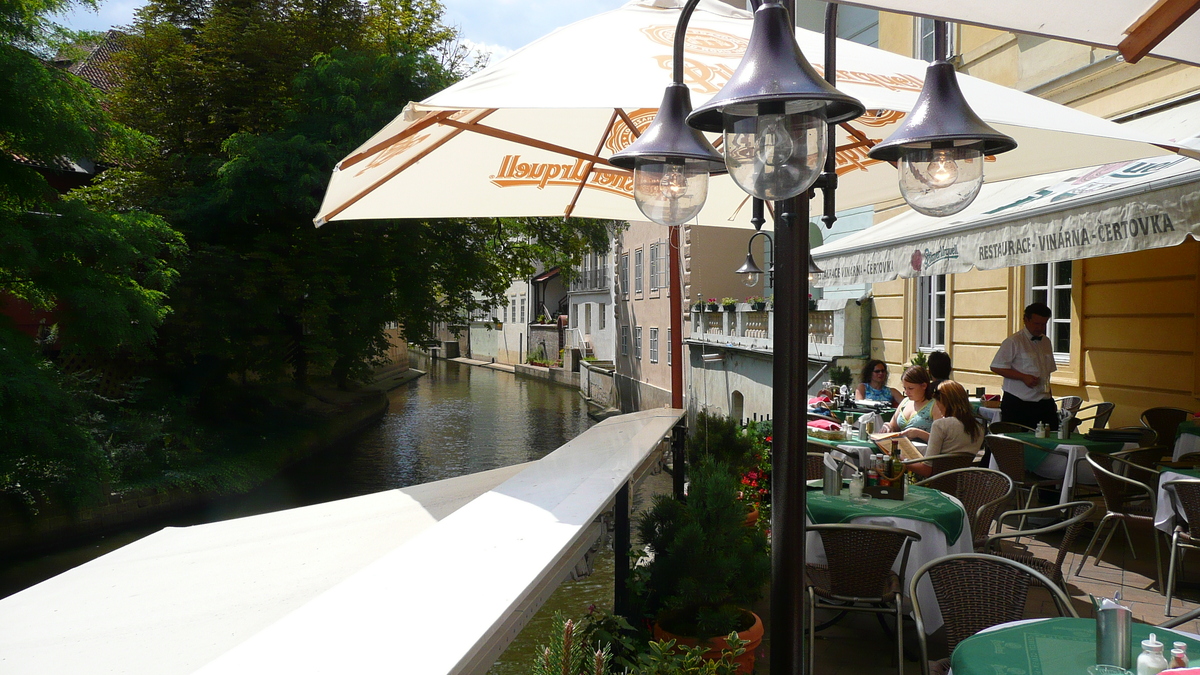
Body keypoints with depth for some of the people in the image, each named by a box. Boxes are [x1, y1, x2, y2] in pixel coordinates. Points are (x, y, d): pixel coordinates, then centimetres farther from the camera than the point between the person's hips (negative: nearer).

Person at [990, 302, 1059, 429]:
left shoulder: (1046, 342, 16)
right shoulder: (1013, 341, -6)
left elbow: (1047, 373, 21)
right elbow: (996, 367, -11)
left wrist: (1050, 399, 17)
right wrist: (1023, 377, -17)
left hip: (1044, 404, 6)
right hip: (1017, 404, -6)